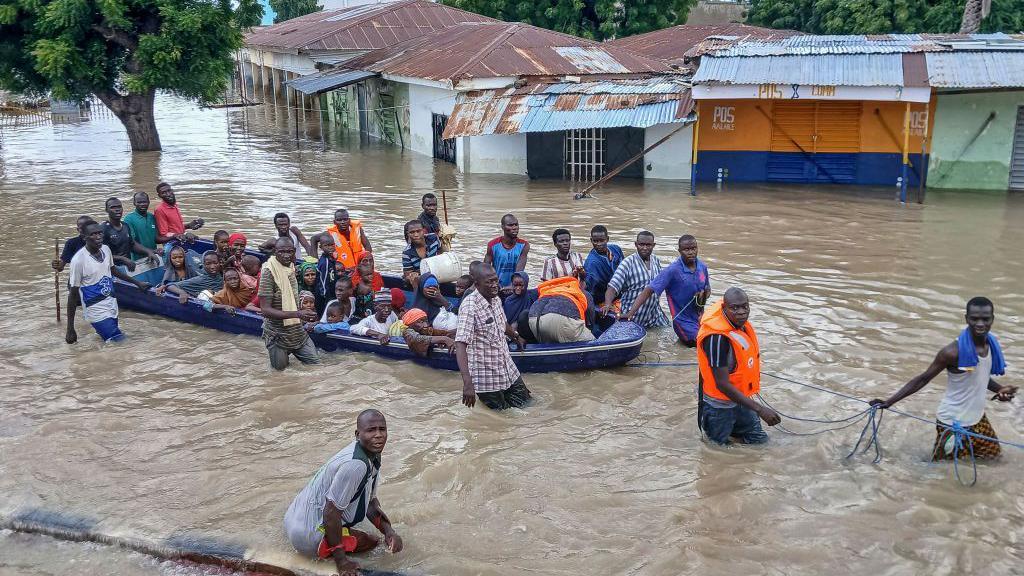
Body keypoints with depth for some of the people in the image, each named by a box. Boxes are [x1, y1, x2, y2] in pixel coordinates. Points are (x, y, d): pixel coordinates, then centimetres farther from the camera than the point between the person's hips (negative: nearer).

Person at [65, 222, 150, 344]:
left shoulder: (106, 249, -1)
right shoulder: (78, 260, -20)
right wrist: (70, 329, -13)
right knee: (120, 343, -14)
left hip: (112, 305, 7)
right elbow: (73, 295, -14)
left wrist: (137, 283, 28)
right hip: (97, 311, -7)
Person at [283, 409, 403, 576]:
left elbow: (370, 500, 13)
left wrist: (389, 531, -3)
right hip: (308, 535, -9)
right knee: (370, 542, 0)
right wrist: (341, 561, -19)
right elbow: (331, 512, -26)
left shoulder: (373, 457, 2)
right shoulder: (355, 464, -28)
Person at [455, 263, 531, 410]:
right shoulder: (470, 306, -25)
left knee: (524, 401, 14)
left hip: (507, 368, 7)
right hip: (485, 375, -7)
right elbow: (460, 344, -34)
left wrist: (516, 337, 41)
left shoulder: (496, 299, -1)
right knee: (500, 410, 8)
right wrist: (467, 383, -43)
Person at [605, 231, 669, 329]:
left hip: (654, 313, 6)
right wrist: (608, 304, -41)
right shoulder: (628, 263, -16)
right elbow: (612, 287, -24)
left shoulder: (656, 261, 3)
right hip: (631, 316, -6)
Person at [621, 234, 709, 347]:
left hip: (700, 317, 6)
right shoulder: (672, 270, -20)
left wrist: (703, 295, -11)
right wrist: (630, 313, -35)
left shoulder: (702, 266, -2)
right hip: (684, 322, -6)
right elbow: (648, 290, -24)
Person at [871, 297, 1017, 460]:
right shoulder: (953, 352, -25)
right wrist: (889, 401, -21)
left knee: (992, 457, 20)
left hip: (978, 418, 7)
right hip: (953, 422, -7)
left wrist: (1000, 389, -3)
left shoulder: (991, 345, -2)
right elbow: (923, 379, -17)